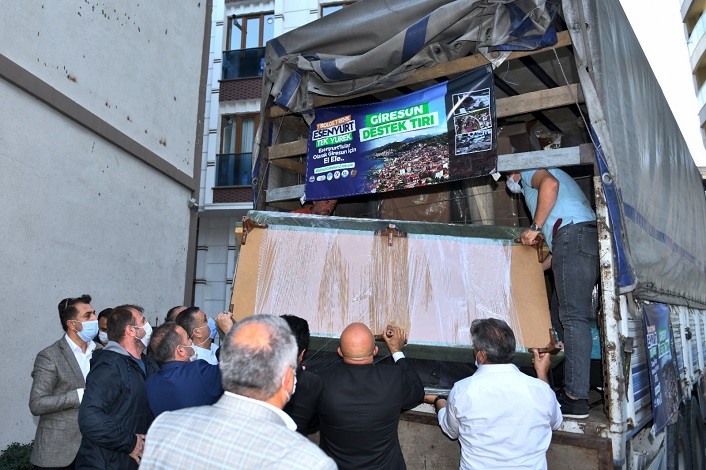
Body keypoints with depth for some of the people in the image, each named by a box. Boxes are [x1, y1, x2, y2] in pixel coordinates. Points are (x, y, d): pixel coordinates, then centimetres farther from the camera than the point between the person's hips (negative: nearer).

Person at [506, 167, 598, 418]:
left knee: (573, 317, -14)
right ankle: (573, 386, 8)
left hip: (573, 233, -9)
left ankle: (575, 399, -15)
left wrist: (535, 226, -13)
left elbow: (550, 183, -15)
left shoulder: (530, 170, 12)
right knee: (562, 317, 9)